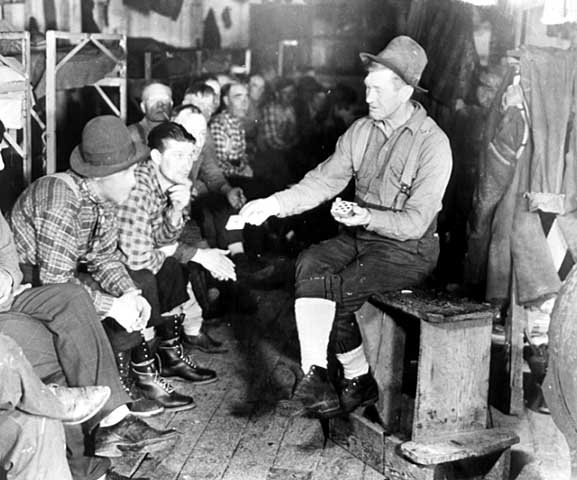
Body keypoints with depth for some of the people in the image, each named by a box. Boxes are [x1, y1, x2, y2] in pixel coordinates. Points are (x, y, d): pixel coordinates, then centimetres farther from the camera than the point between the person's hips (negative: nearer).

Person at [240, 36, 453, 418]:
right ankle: (315, 376, -18)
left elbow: (416, 222, -16)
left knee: (336, 290, -23)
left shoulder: (433, 144, -14)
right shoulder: (362, 130, 6)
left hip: (409, 248, -6)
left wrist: (368, 218, -31)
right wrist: (276, 203, -13)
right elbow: (324, 180, 1)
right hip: (361, 235, 6)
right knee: (310, 264, -20)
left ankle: (358, 381, -2)